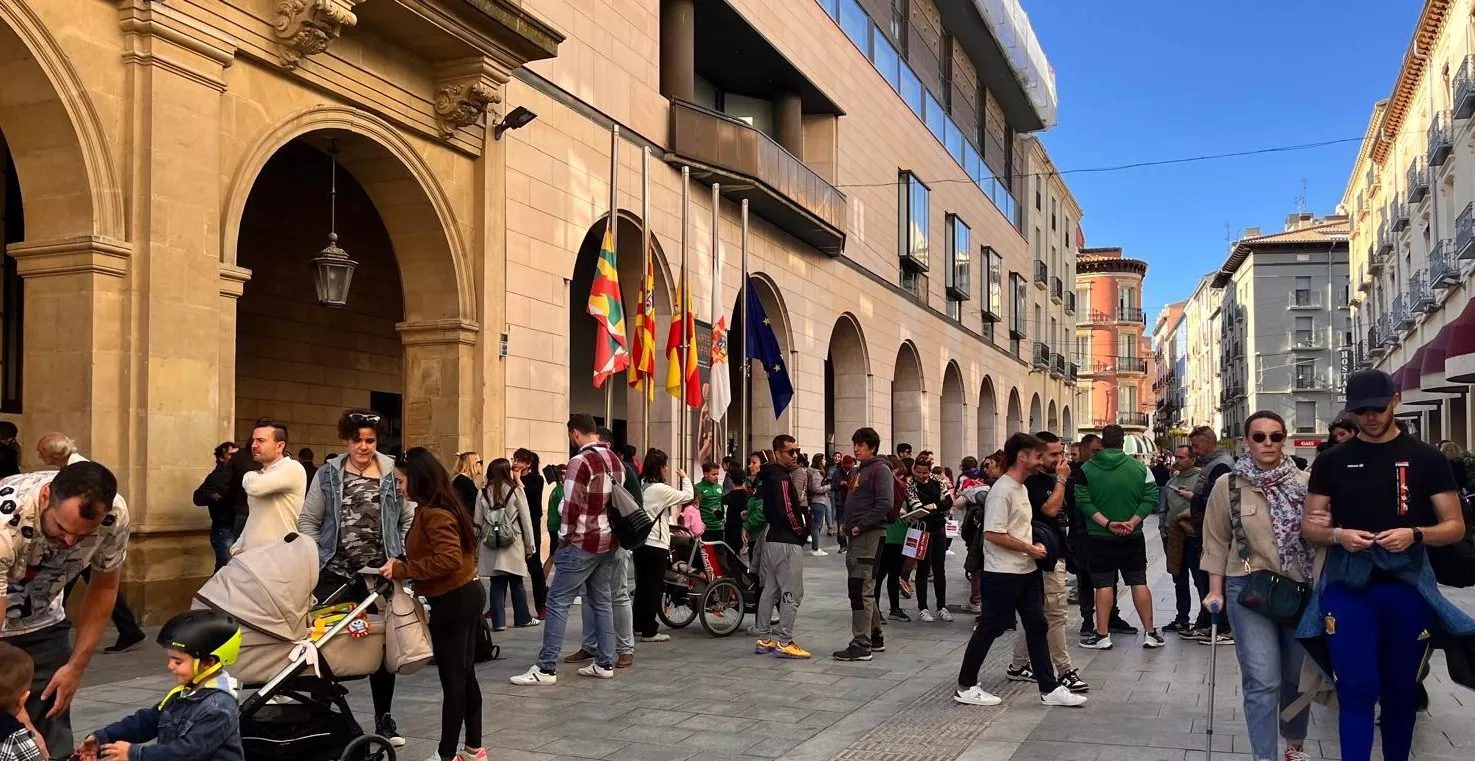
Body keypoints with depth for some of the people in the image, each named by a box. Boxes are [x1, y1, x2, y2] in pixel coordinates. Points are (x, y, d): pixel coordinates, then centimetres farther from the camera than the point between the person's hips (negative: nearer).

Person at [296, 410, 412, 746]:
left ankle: (384, 718, 22)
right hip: (333, 574, 0)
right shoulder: (328, 474, 2)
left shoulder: (394, 474, -1)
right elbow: (308, 522, 5)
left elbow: (410, 521, 5)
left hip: (379, 576, 0)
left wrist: (400, 560, -3)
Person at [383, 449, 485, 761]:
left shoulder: (433, 513, -19)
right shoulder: (441, 507, 12)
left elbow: (449, 559, -28)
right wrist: (402, 566, 4)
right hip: (465, 595, 10)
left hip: (452, 601, -10)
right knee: (464, 676, 15)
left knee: (452, 680, -1)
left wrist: (402, 569, -20)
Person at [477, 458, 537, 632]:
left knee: (497, 584, 6)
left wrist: (477, 549, 10)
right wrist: (529, 545, 5)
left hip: (491, 546, 2)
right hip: (513, 545, -2)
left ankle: (498, 622, 5)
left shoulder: (483, 494, 0)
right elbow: (526, 520, -4)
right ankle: (523, 619, 20)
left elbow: (478, 524, 3)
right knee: (516, 584, 10)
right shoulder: (516, 491, -6)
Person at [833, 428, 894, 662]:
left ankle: (861, 645, -8)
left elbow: (885, 504, -19)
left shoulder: (880, 469, -8)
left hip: (870, 535, -10)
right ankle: (875, 637, 26)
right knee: (863, 590, 15)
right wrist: (846, 524, 12)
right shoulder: (857, 471, 19)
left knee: (860, 590, -10)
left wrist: (861, 525, -17)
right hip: (856, 536, 10)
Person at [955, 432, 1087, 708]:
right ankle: (965, 688, 10)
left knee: (1037, 628, 11)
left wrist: (1035, 546, 5)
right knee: (989, 629, -1)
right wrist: (1030, 549, -15)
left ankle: (1049, 689, 17)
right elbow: (993, 534, -24)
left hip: (1027, 571, 10)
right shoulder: (1002, 491, -18)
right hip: (1002, 574, -10)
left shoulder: (1021, 488, 13)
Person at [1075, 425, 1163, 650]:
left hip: (1099, 537, -1)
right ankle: (1150, 633, 13)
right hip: (1133, 537, 1)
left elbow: (1083, 502, -13)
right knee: (1139, 582, 9)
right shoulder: (1139, 468, -1)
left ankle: (1102, 635, 5)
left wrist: (1107, 524, -16)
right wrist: (1132, 523, -13)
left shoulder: (1086, 469, -5)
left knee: (1104, 584, 3)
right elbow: (1151, 499, -8)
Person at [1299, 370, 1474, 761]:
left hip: (1407, 586, 1)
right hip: (1347, 587, -1)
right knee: (1357, 689, -4)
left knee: (1401, 689, 13)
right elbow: (1308, 525, 6)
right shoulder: (1332, 461, 4)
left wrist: (1415, 534, -18)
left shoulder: (1427, 459, 3)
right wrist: (1337, 535, -16)